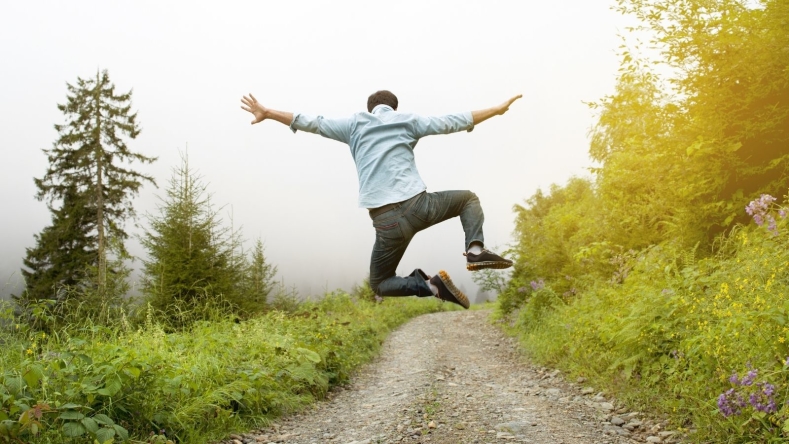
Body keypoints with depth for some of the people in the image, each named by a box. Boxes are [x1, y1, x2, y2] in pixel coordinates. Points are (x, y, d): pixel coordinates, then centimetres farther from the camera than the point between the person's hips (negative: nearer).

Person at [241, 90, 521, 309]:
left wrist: (267, 113, 24)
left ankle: (429, 285, -9)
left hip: (387, 222, 0)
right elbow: (453, 122, 14)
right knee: (468, 199, 28)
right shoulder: (408, 120, 14)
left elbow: (311, 122, 15)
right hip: (419, 205, 0)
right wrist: (497, 109, 24)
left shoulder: (356, 124, 15)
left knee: (379, 284, 20)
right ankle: (476, 250, 0)